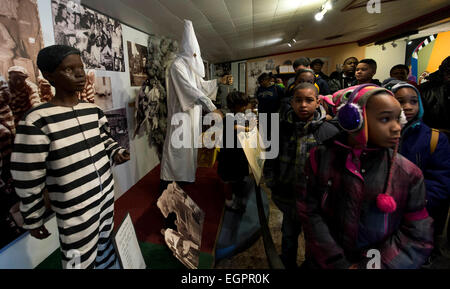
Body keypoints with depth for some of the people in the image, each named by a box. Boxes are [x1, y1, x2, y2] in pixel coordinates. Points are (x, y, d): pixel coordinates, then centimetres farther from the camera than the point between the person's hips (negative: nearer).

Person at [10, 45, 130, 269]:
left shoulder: (93, 110, 0)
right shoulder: (37, 121, -18)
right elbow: (28, 179, -12)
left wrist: (115, 152, -4)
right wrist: (33, 220, -4)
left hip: (107, 192, 6)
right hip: (75, 208, -5)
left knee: (105, 244, 23)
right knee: (81, 261, 7)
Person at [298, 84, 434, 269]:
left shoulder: (408, 173, -9)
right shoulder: (321, 157, -12)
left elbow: (418, 236, -7)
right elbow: (309, 212, -13)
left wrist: (369, 265, -16)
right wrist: (338, 263, -17)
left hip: (378, 262, 1)